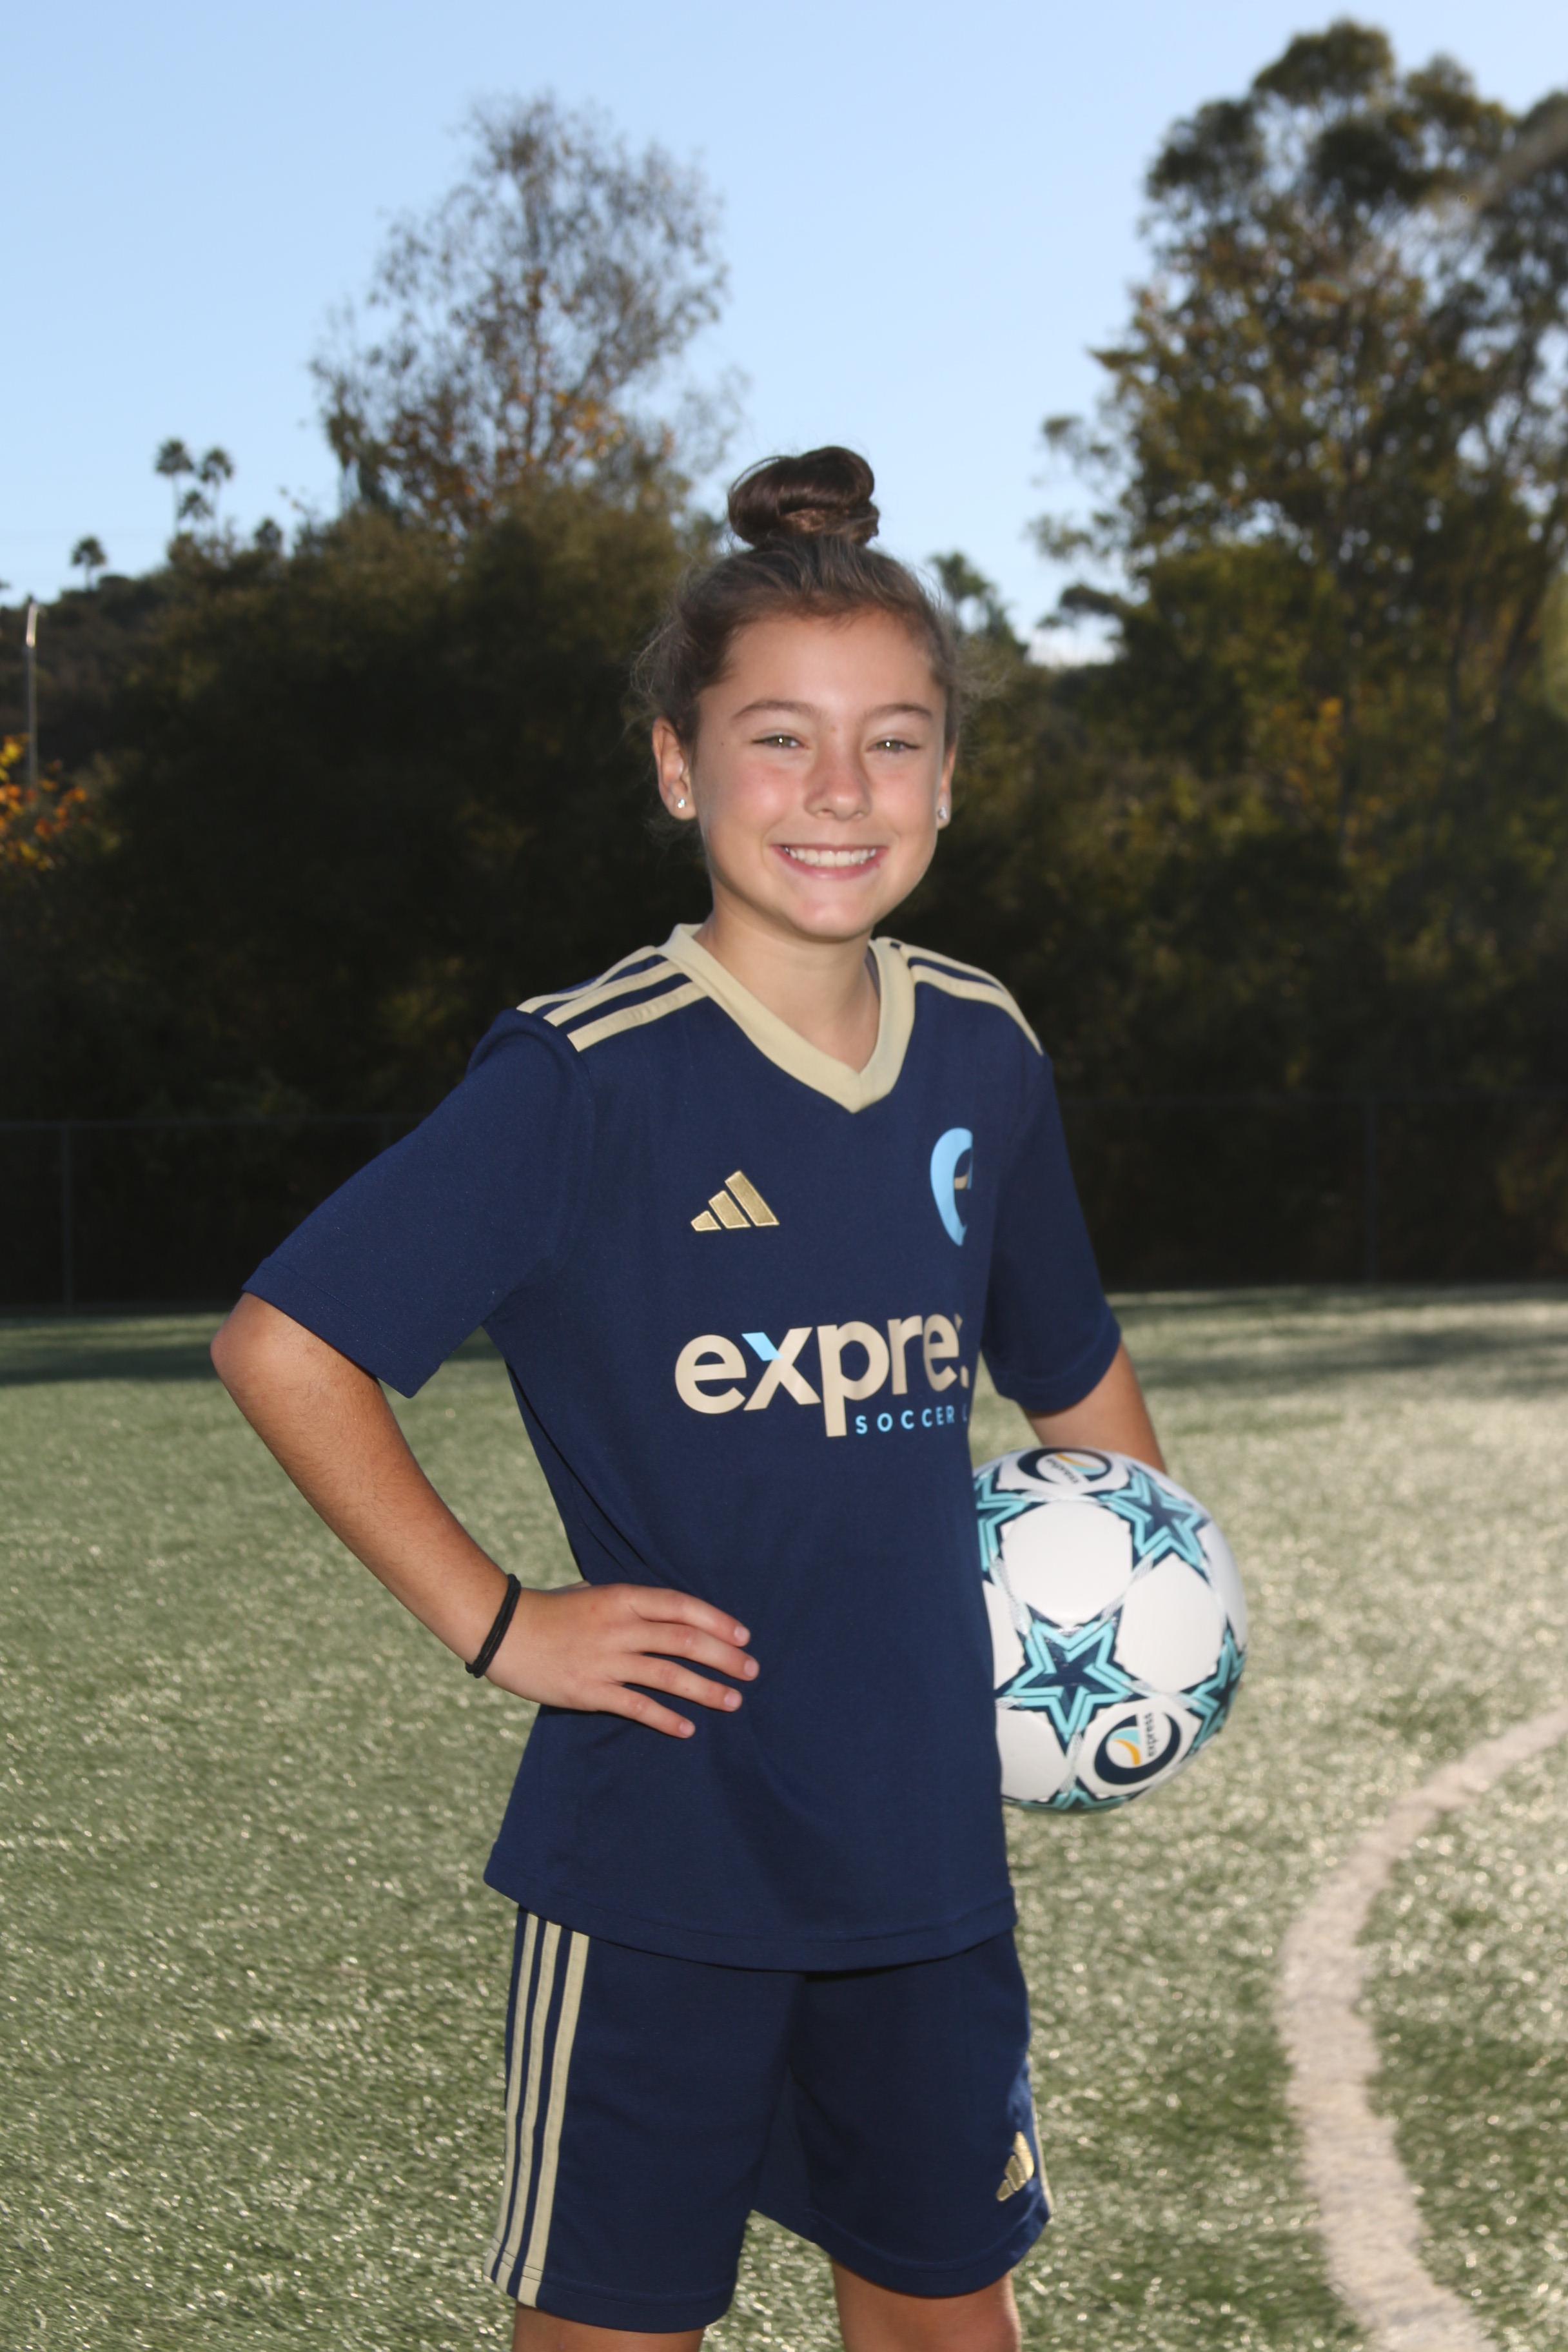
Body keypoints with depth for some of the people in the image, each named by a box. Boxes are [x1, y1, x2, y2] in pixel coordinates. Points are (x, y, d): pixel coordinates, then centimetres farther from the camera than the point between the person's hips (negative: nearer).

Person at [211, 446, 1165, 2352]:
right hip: (659, 1853, -5)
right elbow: (283, 1343, -14)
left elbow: (1069, 1361, 19)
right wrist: (496, 1625, -15)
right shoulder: (587, 1075, -15)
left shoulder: (982, 1055, 2)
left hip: (926, 1837, 5)